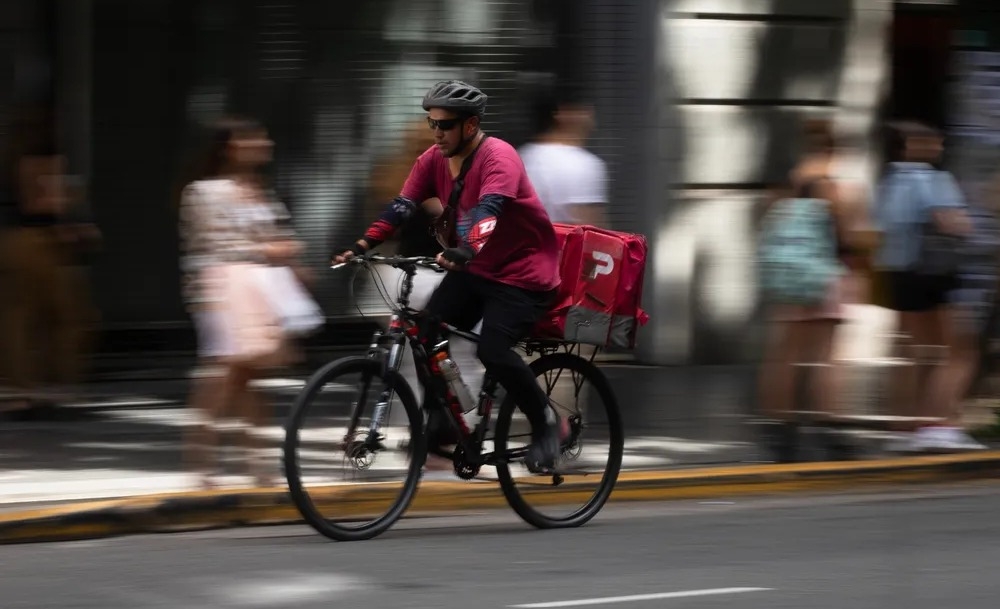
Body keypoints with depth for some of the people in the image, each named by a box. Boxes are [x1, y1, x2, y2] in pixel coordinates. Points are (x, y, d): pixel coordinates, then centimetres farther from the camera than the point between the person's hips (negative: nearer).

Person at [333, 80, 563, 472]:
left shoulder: (498, 158, -22)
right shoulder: (434, 160, -1)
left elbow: (489, 209, -38)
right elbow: (402, 206, -8)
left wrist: (464, 252, -55)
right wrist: (362, 246, -21)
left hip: (521, 272, -7)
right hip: (472, 269, 7)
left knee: (492, 350, -23)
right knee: (428, 334, -9)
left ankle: (545, 421, -3)